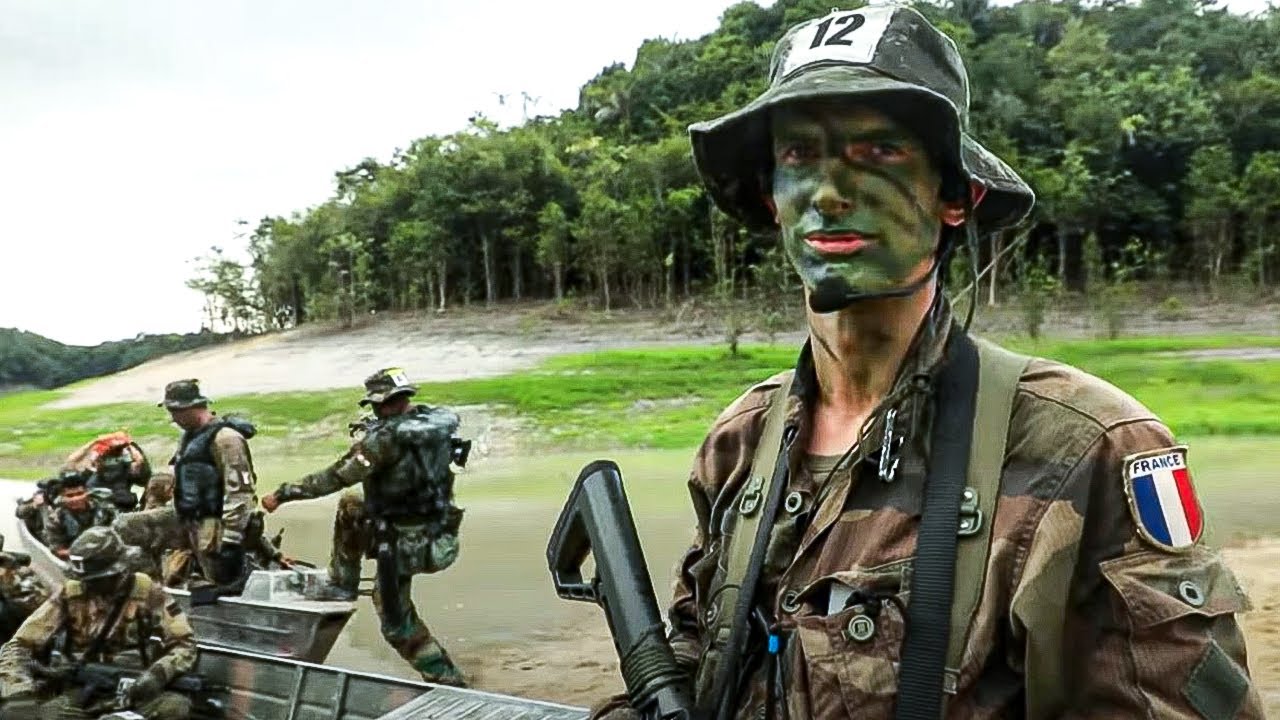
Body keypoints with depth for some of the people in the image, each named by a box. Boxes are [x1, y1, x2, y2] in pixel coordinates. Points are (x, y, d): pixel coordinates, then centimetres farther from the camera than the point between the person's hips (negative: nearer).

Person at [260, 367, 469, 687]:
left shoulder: (387, 437, -19)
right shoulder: (435, 422, 0)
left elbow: (335, 477, -15)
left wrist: (282, 494, -7)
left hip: (406, 542, -8)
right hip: (437, 535, 8)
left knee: (395, 617, 11)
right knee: (349, 507, 23)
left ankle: (447, 679, 14)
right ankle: (341, 585, 31)